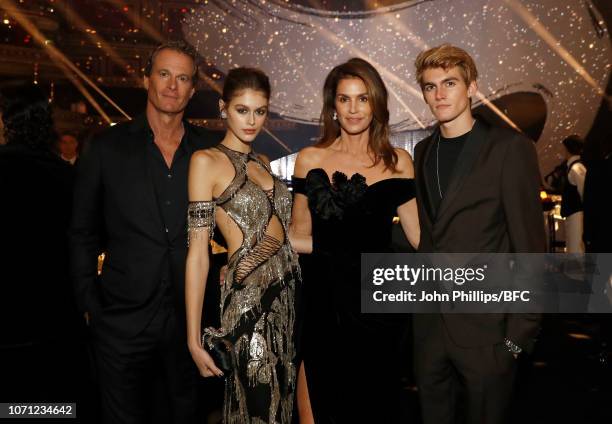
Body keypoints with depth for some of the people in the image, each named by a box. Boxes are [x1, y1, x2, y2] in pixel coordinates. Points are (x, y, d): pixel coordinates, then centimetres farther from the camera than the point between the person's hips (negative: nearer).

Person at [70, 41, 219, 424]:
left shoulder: (210, 151, 3)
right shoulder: (107, 147, 0)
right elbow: (84, 233, 4)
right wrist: (89, 303, 0)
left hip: (192, 316, 2)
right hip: (124, 317, -1)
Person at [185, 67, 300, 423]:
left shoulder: (262, 163, 14)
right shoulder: (207, 161, -6)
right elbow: (198, 251, -10)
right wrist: (194, 338, -12)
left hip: (288, 290, 7)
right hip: (250, 296, -7)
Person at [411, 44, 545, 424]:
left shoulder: (510, 148, -10)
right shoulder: (424, 151, 9)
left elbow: (530, 245, -11)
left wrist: (522, 330, -12)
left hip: (486, 325, -5)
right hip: (430, 321, 6)